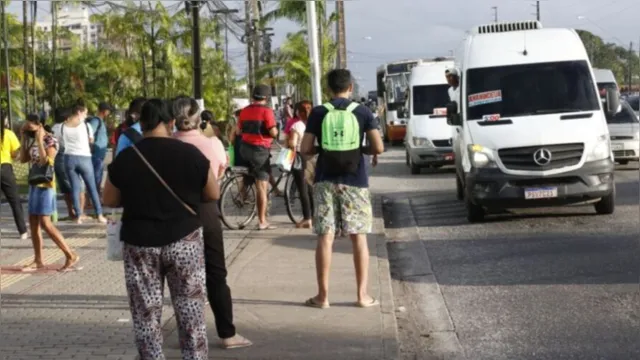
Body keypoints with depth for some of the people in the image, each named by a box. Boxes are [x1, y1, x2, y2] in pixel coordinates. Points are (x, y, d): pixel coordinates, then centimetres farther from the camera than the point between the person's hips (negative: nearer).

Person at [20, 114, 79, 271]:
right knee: (33, 222, 8)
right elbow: (23, 159, 12)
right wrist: (24, 139, 6)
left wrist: (40, 141, -22)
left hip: (45, 185, -8)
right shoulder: (33, 141, 11)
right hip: (34, 184, 8)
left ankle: (71, 255, -8)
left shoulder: (50, 141, -13)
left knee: (45, 223, -12)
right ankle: (38, 260, 15)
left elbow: (45, 162, -24)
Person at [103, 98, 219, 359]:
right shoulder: (190, 154, -6)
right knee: (191, 316, 8)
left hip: (139, 244, 0)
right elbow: (213, 194, 3)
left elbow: (109, 201, 6)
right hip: (184, 241, 0)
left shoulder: (125, 159, -5)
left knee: (146, 318, 7)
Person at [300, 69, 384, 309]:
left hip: (326, 180, 0)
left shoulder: (318, 113, 0)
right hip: (355, 181, 0)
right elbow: (378, 148, -6)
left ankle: (323, 295, 4)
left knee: (325, 237, 2)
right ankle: (363, 295, 7)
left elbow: (305, 149, -4)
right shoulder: (363, 112, 0)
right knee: (359, 237, 6)